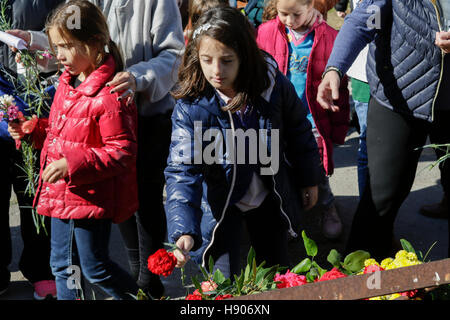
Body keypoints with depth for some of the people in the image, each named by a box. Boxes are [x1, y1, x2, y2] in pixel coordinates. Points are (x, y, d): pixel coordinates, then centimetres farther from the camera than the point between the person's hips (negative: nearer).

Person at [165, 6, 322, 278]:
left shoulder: (274, 85, -18)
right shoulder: (191, 107, -24)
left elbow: (299, 132, 1)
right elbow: (182, 171, -27)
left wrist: (309, 180, 11)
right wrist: (183, 231, -39)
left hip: (269, 198, 3)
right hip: (221, 203, -2)